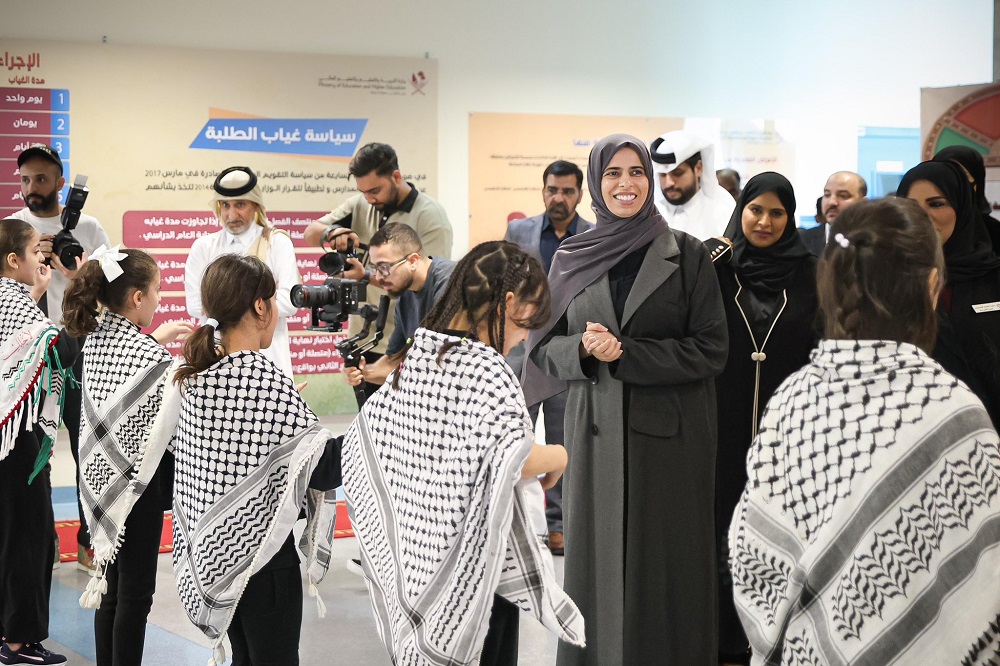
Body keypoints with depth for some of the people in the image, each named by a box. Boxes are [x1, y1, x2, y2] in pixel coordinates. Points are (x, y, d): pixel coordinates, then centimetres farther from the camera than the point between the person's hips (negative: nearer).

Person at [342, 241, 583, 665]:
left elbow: (367, 432, 10)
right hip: (475, 564, -7)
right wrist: (557, 457, -9)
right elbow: (512, 462, -27)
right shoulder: (488, 369, -18)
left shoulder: (416, 356, 5)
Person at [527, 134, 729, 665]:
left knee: (665, 563, 0)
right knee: (598, 558, 4)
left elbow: (711, 349, -5)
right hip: (596, 435, 2)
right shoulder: (571, 257, 7)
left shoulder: (686, 254, 0)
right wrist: (584, 349, -12)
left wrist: (624, 353, -13)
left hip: (669, 436, -2)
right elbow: (543, 346, 10)